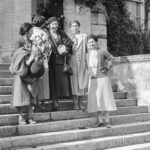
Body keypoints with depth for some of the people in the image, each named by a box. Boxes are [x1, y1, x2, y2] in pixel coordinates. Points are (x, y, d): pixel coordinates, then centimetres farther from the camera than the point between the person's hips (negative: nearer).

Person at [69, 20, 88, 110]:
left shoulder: (84, 36, 11)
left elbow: (87, 49, 8)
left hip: (82, 61, 1)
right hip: (73, 61, -1)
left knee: (82, 80, 1)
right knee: (74, 80, -5)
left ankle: (80, 102, 9)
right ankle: (75, 103, -1)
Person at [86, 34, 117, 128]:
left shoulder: (102, 51, -6)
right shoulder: (88, 53, 9)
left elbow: (112, 59, -1)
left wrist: (107, 68, -8)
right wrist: (91, 73, 3)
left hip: (102, 78, -5)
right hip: (93, 79, 5)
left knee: (104, 98, -2)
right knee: (95, 100, 3)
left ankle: (107, 120, 3)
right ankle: (100, 120, 9)